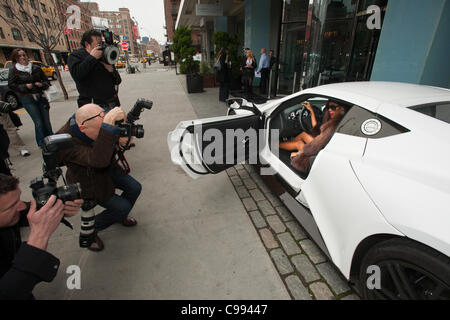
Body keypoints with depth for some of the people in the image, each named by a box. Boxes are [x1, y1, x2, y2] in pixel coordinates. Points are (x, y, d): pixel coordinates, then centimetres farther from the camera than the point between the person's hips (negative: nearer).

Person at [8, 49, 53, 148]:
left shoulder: (36, 68, 10)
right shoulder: (14, 70, 4)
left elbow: (46, 81, 15)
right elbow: (11, 85, 3)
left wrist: (42, 84, -5)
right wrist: (24, 86, -12)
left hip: (41, 97, 2)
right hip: (27, 99, -2)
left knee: (47, 121, 3)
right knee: (38, 122, -8)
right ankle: (42, 144, 4)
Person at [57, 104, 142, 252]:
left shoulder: (97, 124, -22)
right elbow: (98, 160, -52)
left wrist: (119, 140, -30)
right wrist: (108, 124, -59)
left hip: (108, 169, 6)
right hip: (89, 183, -6)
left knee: (135, 188, 3)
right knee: (123, 207, -9)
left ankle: (119, 215, 33)